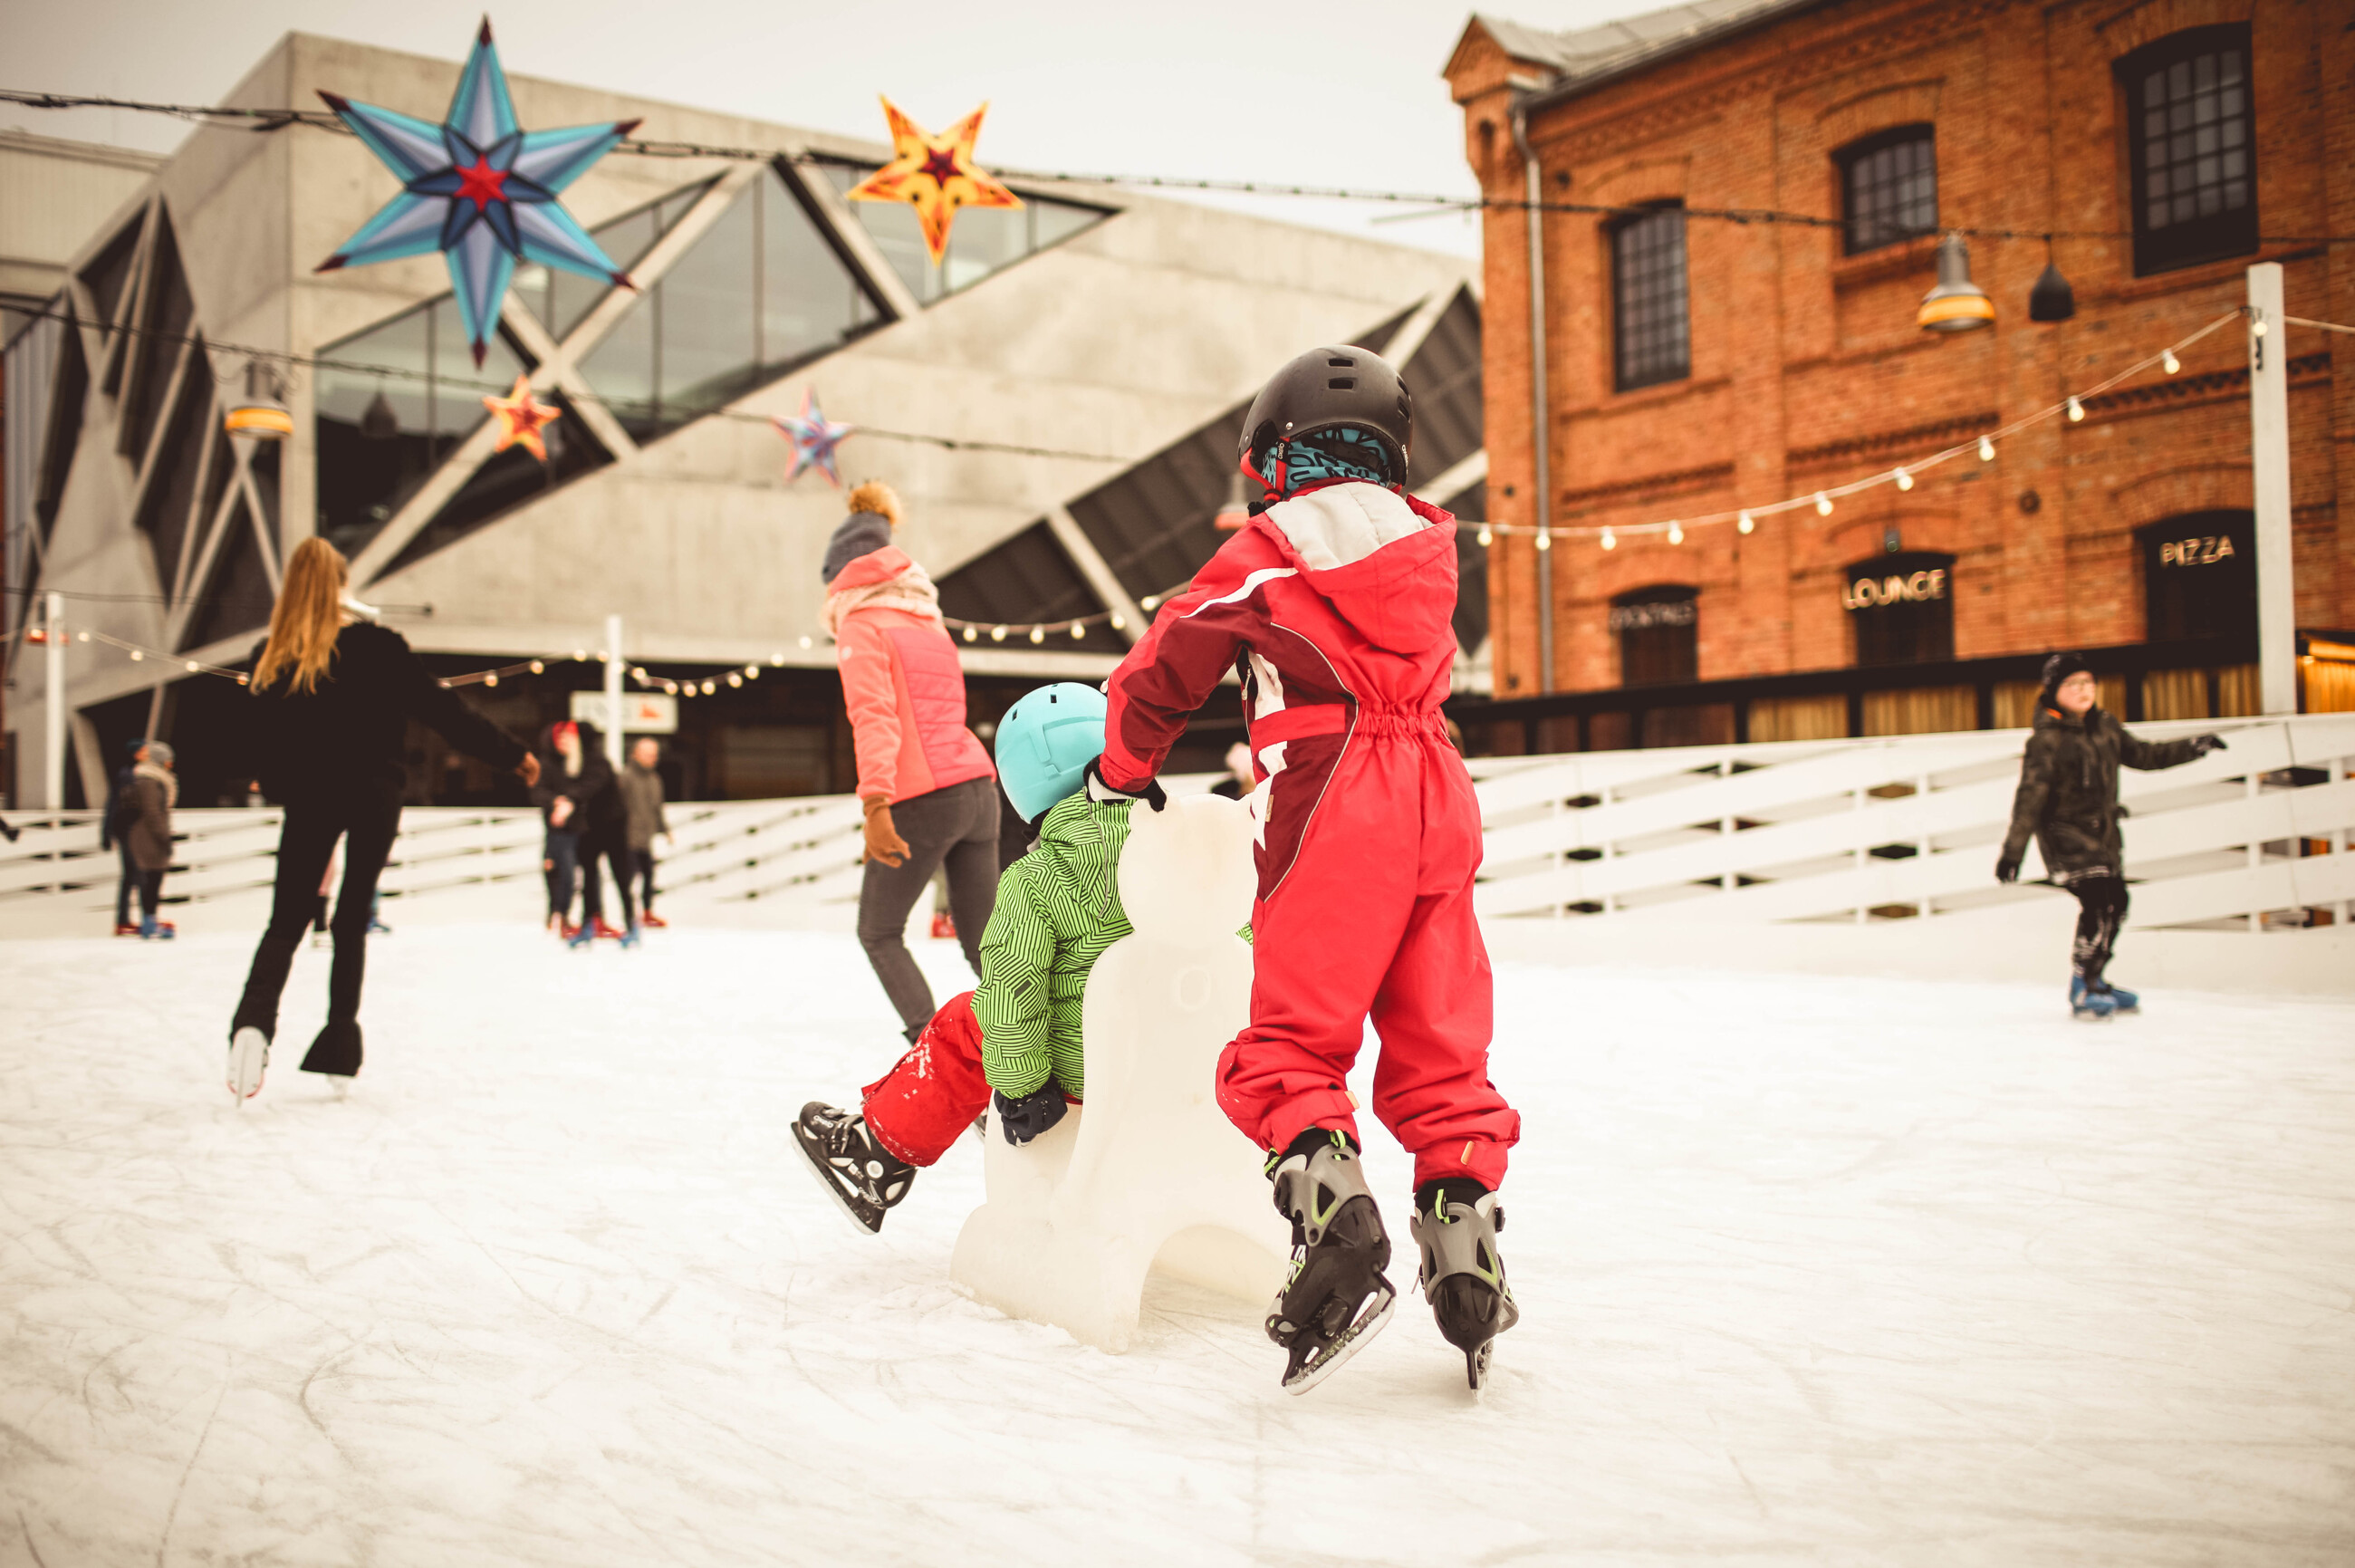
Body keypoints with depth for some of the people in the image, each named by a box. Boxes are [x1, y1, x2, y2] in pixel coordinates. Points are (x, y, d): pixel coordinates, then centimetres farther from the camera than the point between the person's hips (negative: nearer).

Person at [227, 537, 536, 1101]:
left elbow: (263, 740, 3)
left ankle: (254, 1020, -23)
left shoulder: (271, 659, -1)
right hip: (373, 799, -1)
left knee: (286, 922, 3)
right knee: (352, 921, 11)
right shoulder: (375, 645, -9)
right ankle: (339, 1045, 11)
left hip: (308, 801, 1)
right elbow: (442, 709, -7)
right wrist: (512, 753, 1)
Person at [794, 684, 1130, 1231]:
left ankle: (879, 1153, 27)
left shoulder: (1031, 880, -12)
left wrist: (1021, 1084, -10)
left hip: (1080, 1067, -4)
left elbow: (1011, 986, -19)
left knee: (965, 1026, 17)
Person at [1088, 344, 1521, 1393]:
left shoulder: (1266, 552, 3)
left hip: (1333, 811, -5)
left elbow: (1163, 670, 12)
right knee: (1440, 1052, 10)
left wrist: (1122, 774, 31)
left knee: (1289, 1048, -4)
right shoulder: (1427, 549, 19)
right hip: (1438, 797, 5)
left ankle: (1334, 1222, -25)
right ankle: (1466, 1254, 7)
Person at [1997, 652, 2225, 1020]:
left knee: (2115, 905, 11)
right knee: (2097, 906, -18)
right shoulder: (2047, 739, -17)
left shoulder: (2105, 726, 3)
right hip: (2064, 832, -8)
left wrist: (2192, 748, 16)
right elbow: (2030, 796, -20)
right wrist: (2012, 850, -22)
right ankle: (2082, 992, -7)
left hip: (2103, 831, 8)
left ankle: (2095, 980, 29)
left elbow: (2139, 754, 20)